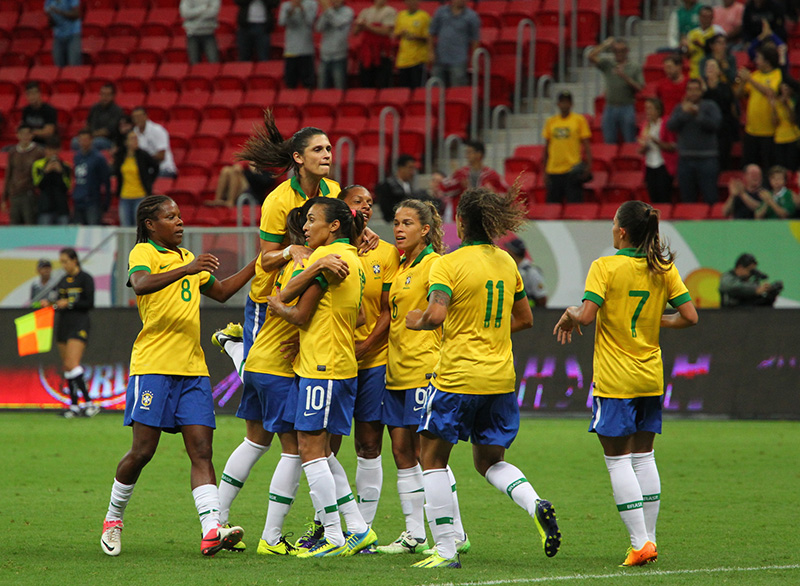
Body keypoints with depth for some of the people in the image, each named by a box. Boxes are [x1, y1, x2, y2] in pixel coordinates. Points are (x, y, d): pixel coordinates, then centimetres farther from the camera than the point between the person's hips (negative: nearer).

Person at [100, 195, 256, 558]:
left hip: (193, 370, 7)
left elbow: (221, 292, 34)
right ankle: (113, 519, 16)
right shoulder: (143, 253, -2)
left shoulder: (187, 258, 22)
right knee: (143, 450, -5)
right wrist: (186, 269, -38)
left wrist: (256, 265, 25)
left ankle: (211, 531, -18)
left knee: (201, 450, -7)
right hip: (153, 366, -6)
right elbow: (141, 283, -25)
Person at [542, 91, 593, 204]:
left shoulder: (579, 120, 3)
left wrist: (588, 165, -10)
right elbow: (546, 147, 15)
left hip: (572, 169, -3)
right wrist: (545, 172, 11)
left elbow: (586, 144, 2)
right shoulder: (550, 122, 11)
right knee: (553, 205, 3)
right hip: (553, 171, 3)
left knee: (574, 203, -9)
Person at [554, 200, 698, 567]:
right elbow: (689, 316, -2)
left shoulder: (605, 267, -12)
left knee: (618, 459, -1)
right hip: (651, 377, 5)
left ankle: (640, 541, -8)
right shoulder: (664, 268, 1)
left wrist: (569, 314, -1)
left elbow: (586, 315, -22)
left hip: (614, 379, -5)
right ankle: (649, 537, 16)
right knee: (644, 456, 15)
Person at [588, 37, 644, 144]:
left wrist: (625, 77, -12)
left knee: (630, 142, -3)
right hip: (610, 107, 2)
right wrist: (605, 44, -1)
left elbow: (639, 88, -1)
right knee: (609, 142, 3)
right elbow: (591, 57, -5)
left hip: (627, 108, -2)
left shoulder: (635, 67, 7)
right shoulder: (607, 64, 9)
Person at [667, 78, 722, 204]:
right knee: (687, 199, 6)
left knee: (710, 198, -8)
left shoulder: (710, 106, 4)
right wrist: (684, 113, -12)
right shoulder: (680, 108, 13)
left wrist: (698, 114, -16)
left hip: (706, 159, -3)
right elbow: (670, 126, -1)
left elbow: (714, 124, -11)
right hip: (685, 159, 3)